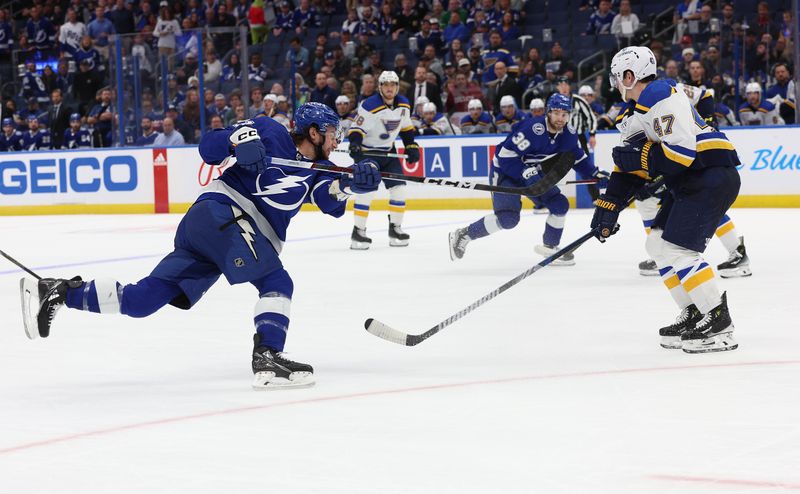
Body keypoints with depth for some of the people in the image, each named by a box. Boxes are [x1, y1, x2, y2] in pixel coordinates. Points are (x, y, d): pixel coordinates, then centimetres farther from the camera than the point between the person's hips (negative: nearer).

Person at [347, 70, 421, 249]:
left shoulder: (404, 105, 0)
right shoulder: (369, 106, -21)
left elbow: (406, 127, 15)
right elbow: (356, 128, -18)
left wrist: (411, 146, 10)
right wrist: (355, 144, -35)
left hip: (388, 152, 6)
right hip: (367, 152, -6)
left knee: (398, 188, 0)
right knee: (366, 190, -15)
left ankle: (395, 228, 13)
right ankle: (358, 231, -7)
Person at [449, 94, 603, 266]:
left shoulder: (568, 134, -7)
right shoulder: (533, 129, -31)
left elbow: (578, 158, 12)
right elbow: (506, 154, -31)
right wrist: (526, 173, -36)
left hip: (532, 172, 8)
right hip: (505, 172, -8)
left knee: (560, 205, -1)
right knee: (508, 218, -22)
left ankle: (550, 247, 19)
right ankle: (463, 235, -8)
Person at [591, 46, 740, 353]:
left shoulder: (662, 96, -16)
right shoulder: (637, 111, 18)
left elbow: (681, 151, -25)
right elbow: (631, 169, 20)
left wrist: (638, 157, -14)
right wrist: (608, 207, 13)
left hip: (711, 175, -11)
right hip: (688, 182, 11)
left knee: (677, 249, -16)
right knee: (658, 244, 13)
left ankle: (719, 326, -15)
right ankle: (693, 316, 16)